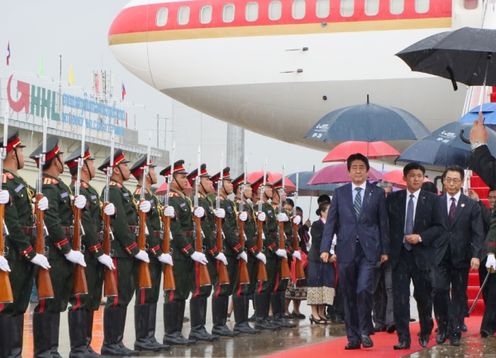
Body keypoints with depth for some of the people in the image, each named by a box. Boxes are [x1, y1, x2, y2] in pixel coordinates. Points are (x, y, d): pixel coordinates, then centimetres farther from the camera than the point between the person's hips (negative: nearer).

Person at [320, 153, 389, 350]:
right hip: (346, 250, 2)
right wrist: (325, 248, -4)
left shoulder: (377, 193, 6)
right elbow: (331, 222, 5)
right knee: (349, 295, 5)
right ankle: (353, 337, 12)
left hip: (369, 250, -2)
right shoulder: (339, 193, 9)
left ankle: (365, 331, 2)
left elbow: (383, 223, 6)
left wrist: (385, 250, 1)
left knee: (364, 289, -16)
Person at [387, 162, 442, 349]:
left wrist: (420, 237, -14)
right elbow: (386, 224, 7)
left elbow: (438, 227, 0)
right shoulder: (393, 198, 6)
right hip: (399, 254, 1)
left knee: (423, 296, 7)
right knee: (400, 297, -4)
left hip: (422, 254, -1)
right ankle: (403, 338, -1)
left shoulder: (432, 199, 2)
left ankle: (425, 334, 26)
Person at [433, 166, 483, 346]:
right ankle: (442, 328, 7)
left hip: (461, 256, 0)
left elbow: (477, 233, -1)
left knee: (459, 295, 4)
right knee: (439, 290, -10)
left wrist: (476, 255, -12)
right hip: (440, 256, 0)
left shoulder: (472, 205, 3)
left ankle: (455, 331, 12)